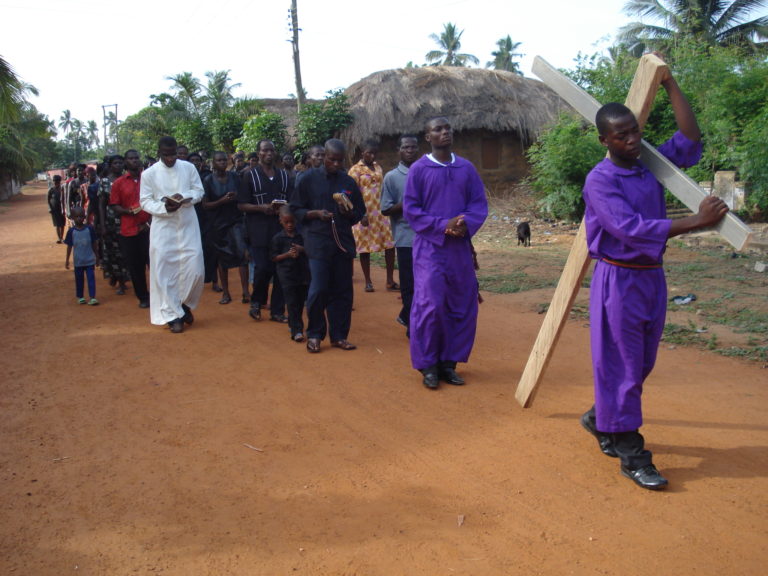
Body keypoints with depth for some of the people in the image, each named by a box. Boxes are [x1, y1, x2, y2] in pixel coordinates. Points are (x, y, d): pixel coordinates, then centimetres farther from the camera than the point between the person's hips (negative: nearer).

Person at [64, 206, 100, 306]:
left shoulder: (90, 229, -5)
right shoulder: (71, 231, -4)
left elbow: (94, 244, 3)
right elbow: (69, 246, 4)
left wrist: (97, 257, 6)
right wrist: (67, 260, 5)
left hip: (90, 260, -1)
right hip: (78, 261, 1)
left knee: (91, 278, -4)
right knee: (79, 279, 12)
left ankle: (92, 297, -2)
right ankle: (80, 297, 25)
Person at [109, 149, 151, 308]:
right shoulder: (118, 183, 5)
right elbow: (114, 206, 3)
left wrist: (149, 221, -4)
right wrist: (128, 211, -16)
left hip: (148, 228, -1)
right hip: (128, 231, 1)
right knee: (135, 267, 6)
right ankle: (143, 297, 19)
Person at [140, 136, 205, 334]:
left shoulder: (189, 168, 3)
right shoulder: (149, 174, -1)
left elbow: (199, 191, 6)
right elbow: (145, 202, -2)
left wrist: (184, 197, -15)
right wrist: (164, 208, -20)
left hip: (188, 226, 1)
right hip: (163, 227, -1)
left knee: (194, 270, -3)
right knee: (164, 272, 0)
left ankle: (185, 304, 23)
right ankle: (173, 315, 11)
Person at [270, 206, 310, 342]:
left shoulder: (302, 235, 3)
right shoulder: (278, 238, -1)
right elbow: (274, 257, -1)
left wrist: (301, 250, -13)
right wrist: (288, 254, -15)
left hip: (303, 273, 3)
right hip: (287, 276, -3)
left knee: (300, 302, 11)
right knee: (292, 303, -5)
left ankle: (293, 324, 30)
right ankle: (296, 330, -6)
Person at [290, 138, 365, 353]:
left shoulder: (349, 182, 9)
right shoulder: (309, 178, 3)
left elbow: (360, 212, 15)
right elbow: (296, 209, 4)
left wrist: (348, 213, -7)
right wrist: (316, 213, -13)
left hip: (343, 242, 3)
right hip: (318, 241, -3)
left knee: (342, 291, 5)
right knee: (318, 290, -8)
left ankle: (339, 335, 16)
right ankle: (314, 334, 9)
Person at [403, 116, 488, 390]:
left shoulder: (466, 168, 8)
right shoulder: (418, 169, -2)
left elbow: (480, 203, 8)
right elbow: (410, 209, -5)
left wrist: (467, 223, -13)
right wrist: (443, 225, -15)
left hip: (460, 247, 4)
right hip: (429, 246, -4)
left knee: (463, 307, 6)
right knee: (430, 306, -7)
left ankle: (449, 362, 19)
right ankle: (428, 365, 7)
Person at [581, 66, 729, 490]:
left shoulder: (652, 166, 8)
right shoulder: (600, 180, -14)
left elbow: (690, 139, 5)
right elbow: (631, 229, -24)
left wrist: (669, 83, 3)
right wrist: (698, 221, -23)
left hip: (652, 276, 7)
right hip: (618, 280, -7)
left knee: (641, 365, 16)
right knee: (620, 367, 1)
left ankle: (600, 420, 37)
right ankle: (632, 456, 10)